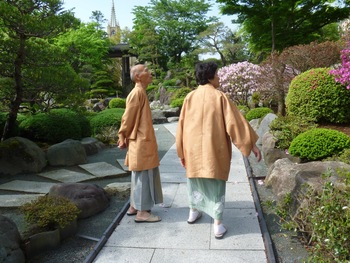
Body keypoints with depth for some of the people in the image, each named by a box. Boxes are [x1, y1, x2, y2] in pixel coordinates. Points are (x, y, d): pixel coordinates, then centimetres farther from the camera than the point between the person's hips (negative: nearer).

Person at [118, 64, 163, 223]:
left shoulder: (141, 92, 15)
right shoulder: (137, 93, -16)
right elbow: (128, 118, -15)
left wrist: (124, 138, 17)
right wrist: (123, 138, -8)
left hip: (143, 141, 10)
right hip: (141, 142, -10)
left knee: (140, 175, 15)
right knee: (143, 175, -3)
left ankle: (134, 207, 25)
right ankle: (141, 212, 5)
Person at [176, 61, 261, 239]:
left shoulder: (190, 97, 0)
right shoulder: (219, 96, -9)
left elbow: (182, 125, 1)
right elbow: (235, 121, -12)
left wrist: (181, 151, 10)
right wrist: (252, 144, -8)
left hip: (194, 147, 3)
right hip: (214, 147, -3)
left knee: (195, 178, 22)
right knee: (216, 183, 7)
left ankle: (193, 212, 36)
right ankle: (218, 224, 8)